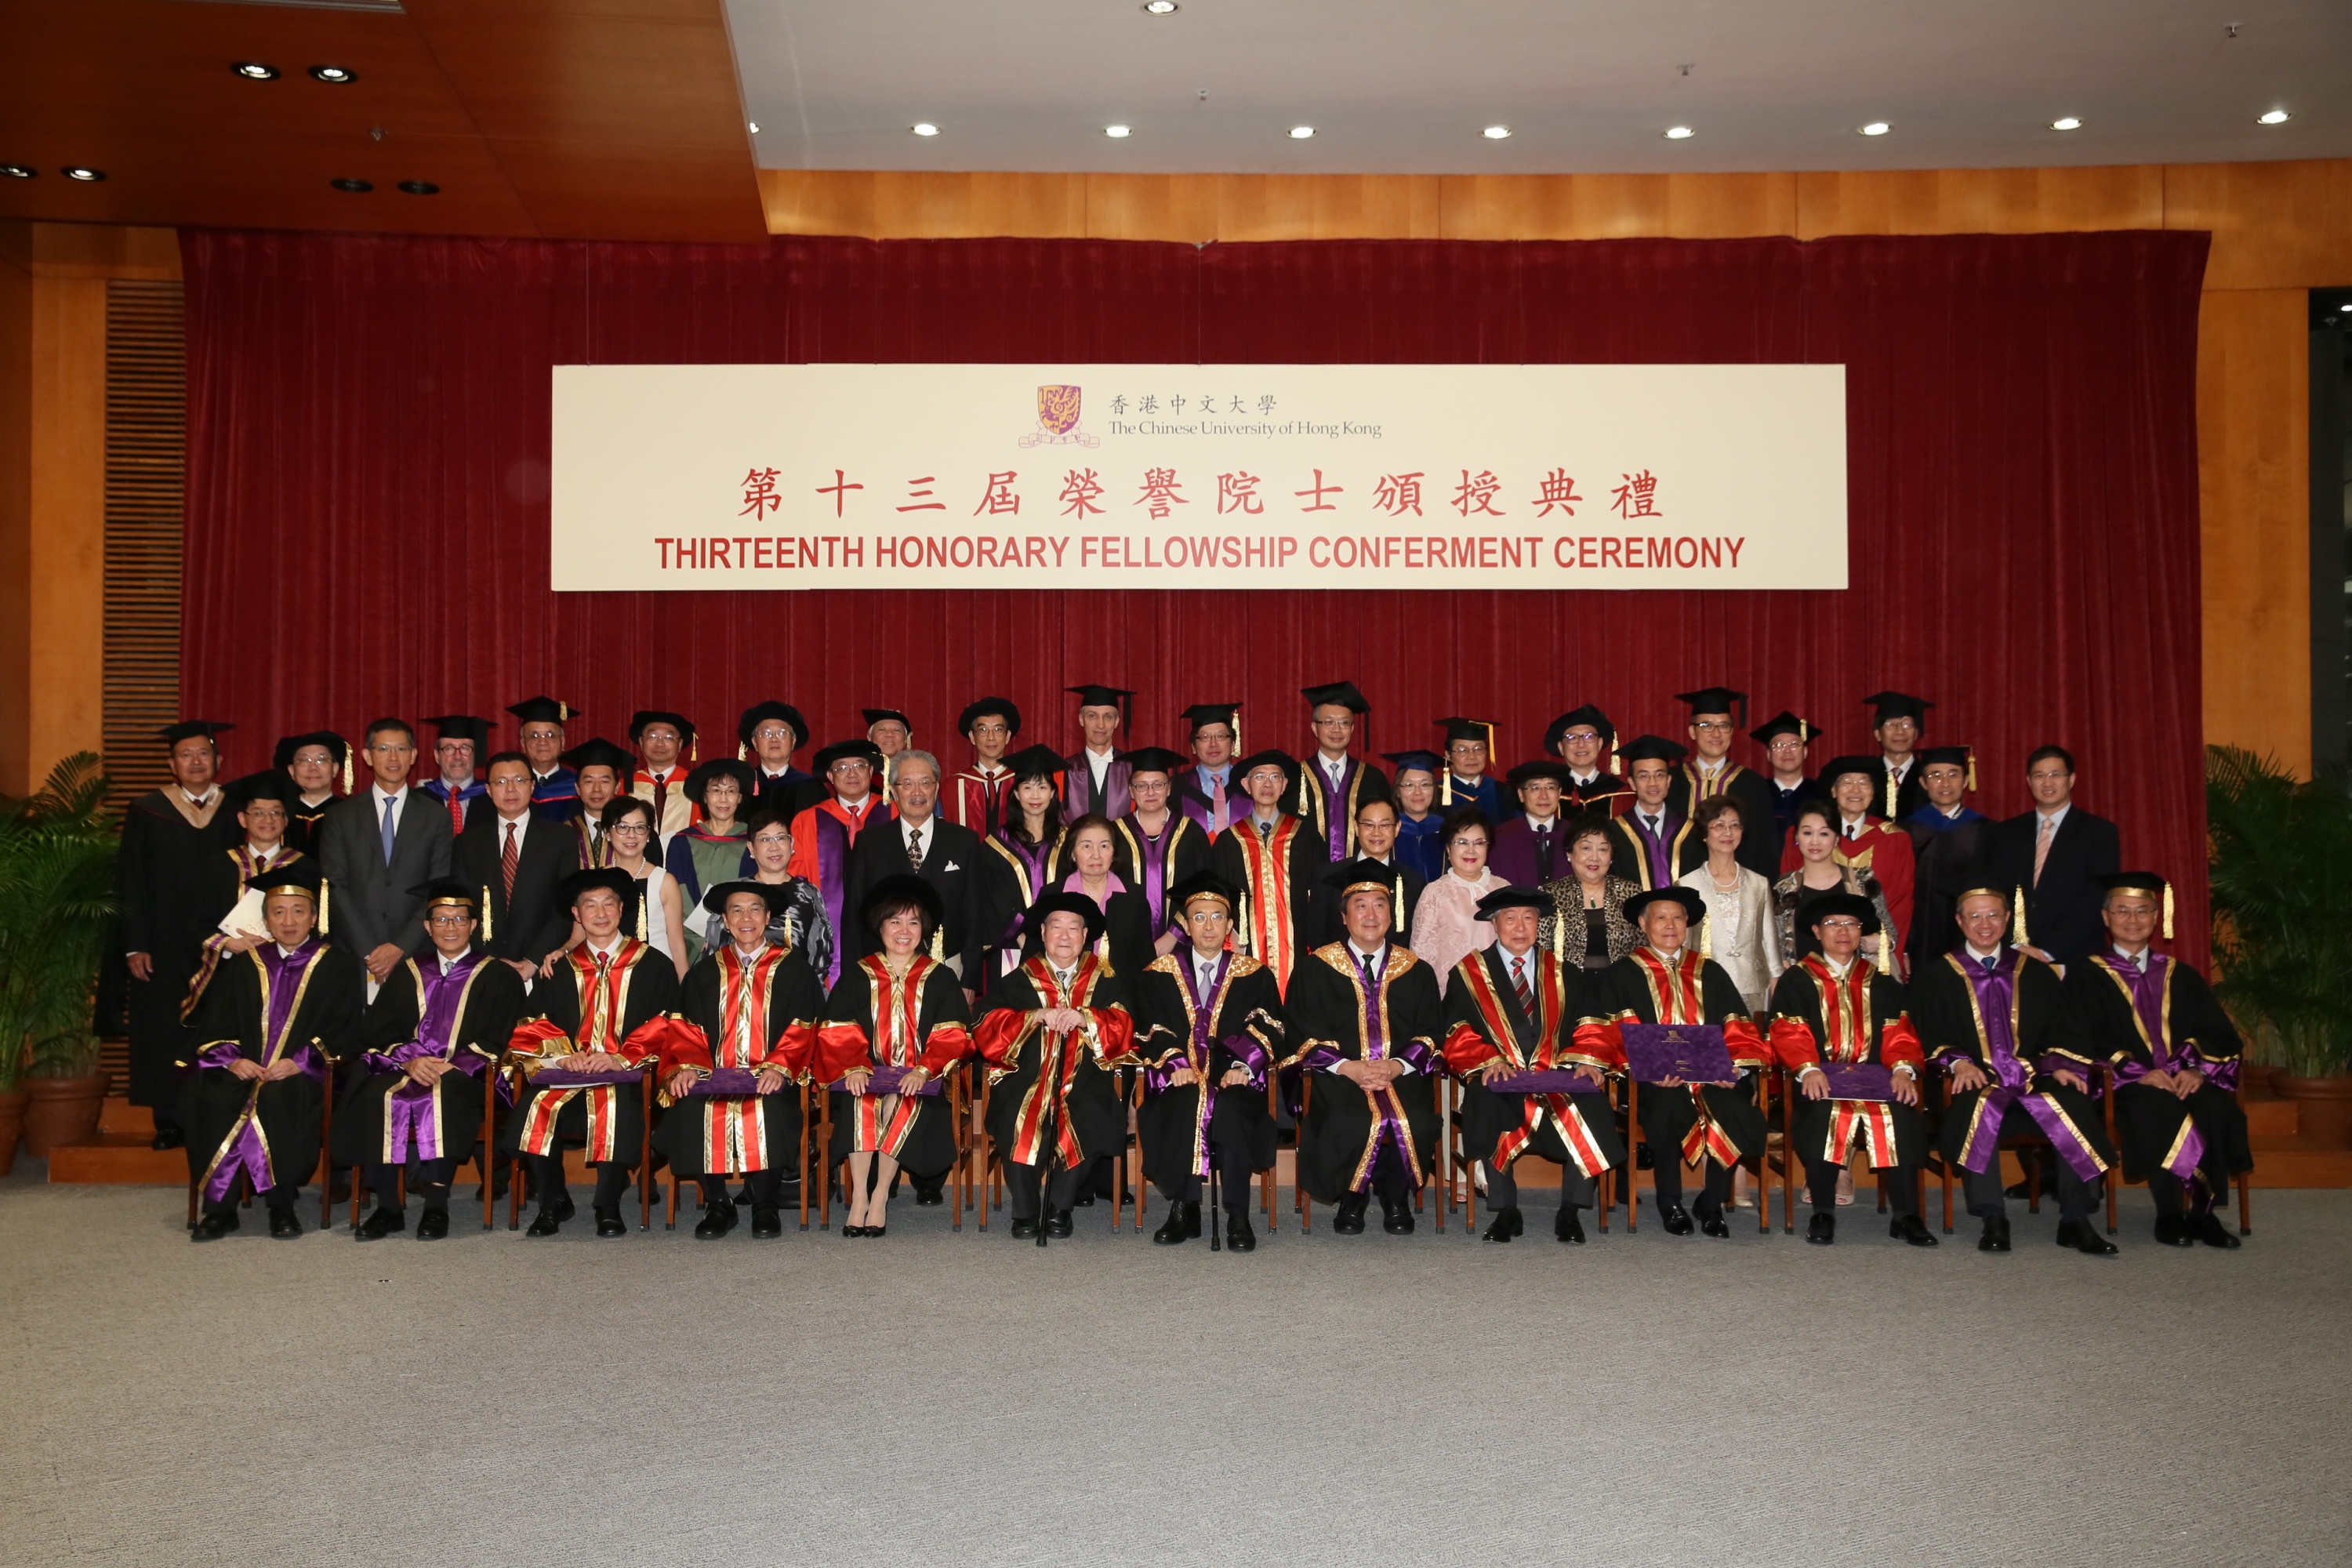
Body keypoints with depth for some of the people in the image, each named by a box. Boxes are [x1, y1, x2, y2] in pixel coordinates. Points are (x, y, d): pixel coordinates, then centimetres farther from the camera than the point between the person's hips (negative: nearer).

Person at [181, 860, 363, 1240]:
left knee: (277, 1097, -35)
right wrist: (231, 1059, -9)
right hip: (243, 1070, 3)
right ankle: (220, 1207, -18)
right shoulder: (244, 966, 19)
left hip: (302, 1075, -3)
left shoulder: (338, 966, 10)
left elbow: (343, 1030, 0)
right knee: (212, 1097, -29)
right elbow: (214, 1027, 11)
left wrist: (301, 1061, -15)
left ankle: (281, 1205, -21)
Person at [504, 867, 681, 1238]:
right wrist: (563, 1055, -10)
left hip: (626, 1073, -3)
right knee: (539, 1108, -29)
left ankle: (608, 1207, -18)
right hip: (565, 1075, 3)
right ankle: (552, 1203, -9)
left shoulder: (654, 966, 13)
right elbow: (532, 1025, 10)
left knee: (616, 1109, -36)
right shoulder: (560, 969, 21)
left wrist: (622, 1057, -14)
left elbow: (664, 1027, 3)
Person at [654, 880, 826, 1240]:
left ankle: (766, 1206, -13)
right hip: (713, 1077, 2)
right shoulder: (706, 971, 18)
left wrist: (779, 1066, -17)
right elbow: (687, 1029, 10)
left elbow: (802, 1030, 1)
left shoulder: (791, 968, 11)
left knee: (769, 1110, -35)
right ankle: (717, 1205, -9)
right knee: (690, 1110, -29)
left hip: (769, 1080, -2)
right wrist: (685, 1066, -10)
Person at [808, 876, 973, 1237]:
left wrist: (923, 1071, -18)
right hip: (867, 1074, 1)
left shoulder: (940, 978, 10)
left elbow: (952, 1036, -1)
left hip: (919, 1080, -1)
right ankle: (859, 1197, -30)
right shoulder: (858, 975, 12)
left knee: (904, 1103, -32)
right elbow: (837, 1032, 2)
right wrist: (853, 1068, -18)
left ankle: (880, 1198, -25)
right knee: (860, 1100, -32)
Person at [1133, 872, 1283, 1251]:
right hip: (1178, 1081, 0)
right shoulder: (1158, 975, 14)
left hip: (1234, 1081, 0)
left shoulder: (1256, 975, 14)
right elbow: (1149, 1032, 4)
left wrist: (1244, 1066, -15)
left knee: (1231, 1106, -34)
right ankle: (1184, 1210, -24)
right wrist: (1175, 1065, -15)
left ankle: (1238, 1216, -29)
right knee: (1186, 1104, -34)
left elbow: (1269, 1031, 3)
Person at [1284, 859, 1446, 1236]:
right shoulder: (1316, 968, 10)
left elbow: (1431, 1034, 9)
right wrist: (1348, 1067, -12)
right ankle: (1352, 1198, -3)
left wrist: (1397, 1066, -10)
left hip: (1402, 1075, 2)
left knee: (1416, 1122, -30)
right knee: (1351, 1123, -33)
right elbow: (1304, 1035, 3)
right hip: (1339, 1077, -1)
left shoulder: (1416, 971, 16)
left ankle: (1396, 1198, -2)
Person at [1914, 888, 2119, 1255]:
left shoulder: (2035, 972, 21)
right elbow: (1930, 1037, 5)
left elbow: (2058, 1029, 15)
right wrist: (1958, 1063, -16)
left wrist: (2061, 1065, -6)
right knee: (1979, 1107, -38)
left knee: (2075, 1105, -30)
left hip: (2034, 1080, 2)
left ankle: (2075, 1221, -26)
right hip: (1977, 1084, -2)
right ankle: (1993, 1220, -34)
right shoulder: (1936, 976, 13)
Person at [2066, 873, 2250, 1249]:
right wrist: (2139, 1073, -18)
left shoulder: (2181, 977, 22)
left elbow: (2218, 1034, 11)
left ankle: (2203, 1211, -18)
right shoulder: (2086, 975, 11)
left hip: (2185, 1079, 3)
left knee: (2219, 1108, -30)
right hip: (2125, 1085, -3)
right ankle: (2169, 1214, -23)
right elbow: (2091, 1038, -2)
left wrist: (2197, 1069, -11)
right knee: (2161, 1108, -36)